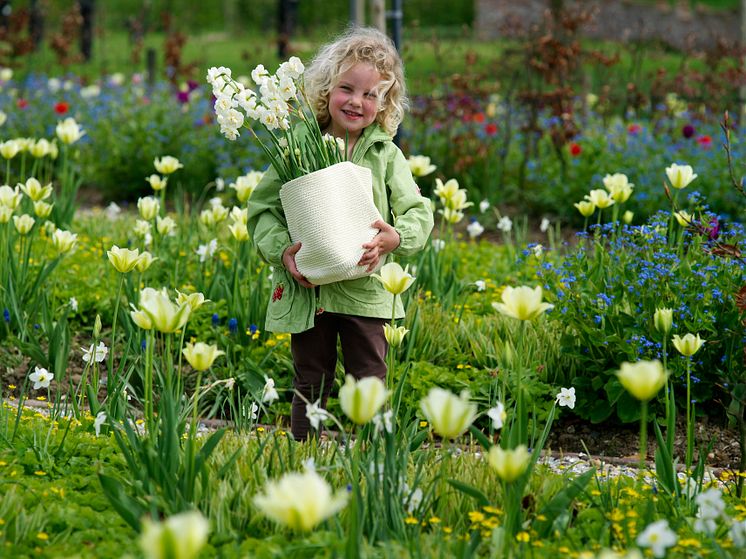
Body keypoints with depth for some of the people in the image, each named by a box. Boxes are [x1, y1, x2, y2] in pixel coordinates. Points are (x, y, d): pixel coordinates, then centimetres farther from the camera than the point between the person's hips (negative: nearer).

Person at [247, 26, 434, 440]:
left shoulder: (386, 154, 3)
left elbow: (418, 213, 1)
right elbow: (263, 208, 2)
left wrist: (397, 237, -21)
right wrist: (281, 250, -15)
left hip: (364, 291, 0)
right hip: (306, 289, 0)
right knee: (311, 385, 10)